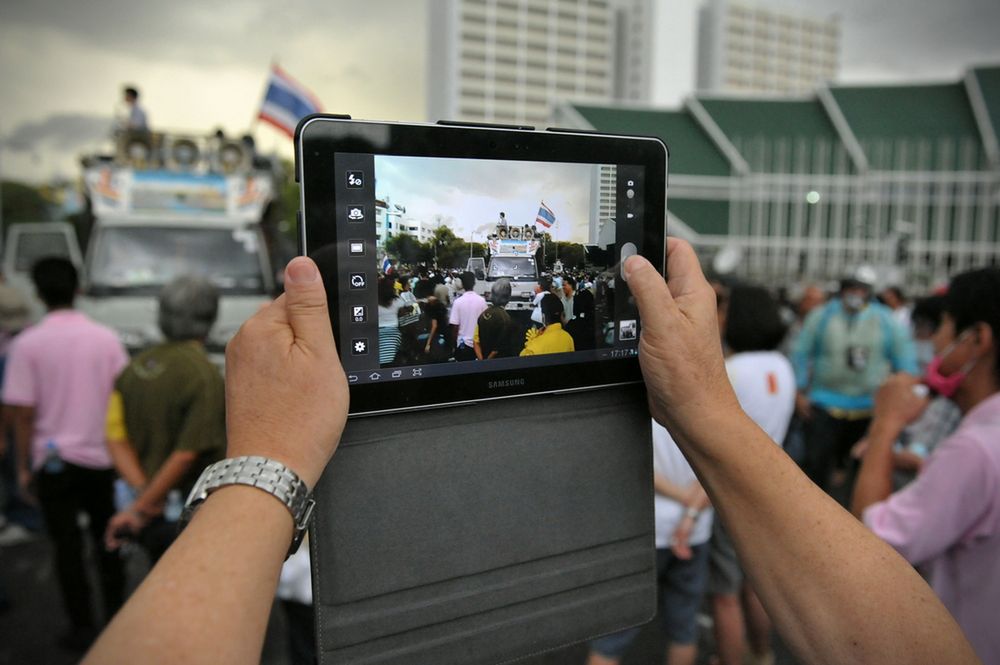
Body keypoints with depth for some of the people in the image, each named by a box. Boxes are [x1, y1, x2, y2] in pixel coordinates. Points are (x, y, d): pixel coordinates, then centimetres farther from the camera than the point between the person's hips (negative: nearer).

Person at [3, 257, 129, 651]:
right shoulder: (106, 338, -5)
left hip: (54, 460, -2)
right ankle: (115, 616, 26)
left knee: (67, 547, 9)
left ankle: (83, 628, 17)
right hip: (102, 456, 2)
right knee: (107, 539, 16)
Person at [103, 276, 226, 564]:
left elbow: (117, 439, -1)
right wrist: (142, 506, -15)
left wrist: (142, 491, -7)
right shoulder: (204, 376, -21)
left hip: (156, 510, 7)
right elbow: (188, 453, -24)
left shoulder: (136, 367, 2)